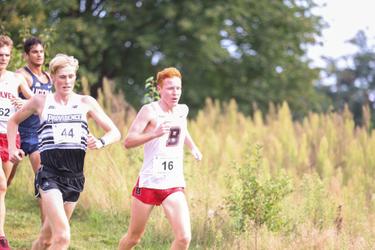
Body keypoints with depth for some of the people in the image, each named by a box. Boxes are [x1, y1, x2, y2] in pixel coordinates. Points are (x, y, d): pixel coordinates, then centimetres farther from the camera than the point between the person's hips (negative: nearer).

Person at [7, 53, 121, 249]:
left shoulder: (86, 103, 9)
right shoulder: (40, 102, 6)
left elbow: (115, 132, 7)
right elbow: (14, 121, 23)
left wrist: (101, 142, -13)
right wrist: (12, 148, 10)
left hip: (74, 177, 3)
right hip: (49, 176, -3)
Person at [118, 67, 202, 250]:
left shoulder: (183, 110, 9)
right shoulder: (150, 111, -9)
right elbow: (128, 142, -18)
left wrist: (192, 146, 23)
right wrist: (155, 133, -30)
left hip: (174, 186, 4)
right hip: (149, 182, -4)